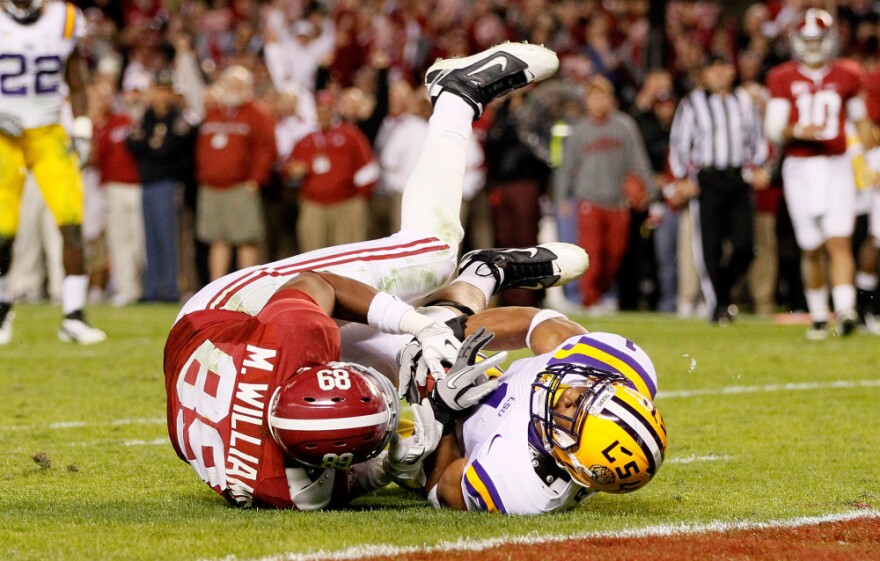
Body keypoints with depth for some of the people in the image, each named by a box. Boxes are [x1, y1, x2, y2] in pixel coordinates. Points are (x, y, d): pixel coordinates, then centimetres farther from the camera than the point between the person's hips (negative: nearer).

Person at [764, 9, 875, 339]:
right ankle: (818, 317, 19)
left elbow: (860, 121, 17)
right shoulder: (783, 79, 2)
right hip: (799, 168, 0)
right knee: (811, 250, 5)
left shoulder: (846, 77, 7)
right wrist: (796, 131, -22)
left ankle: (845, 311, -25)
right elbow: (773, 129, -2)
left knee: (839, 242, -14)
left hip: (836, 166, 0)